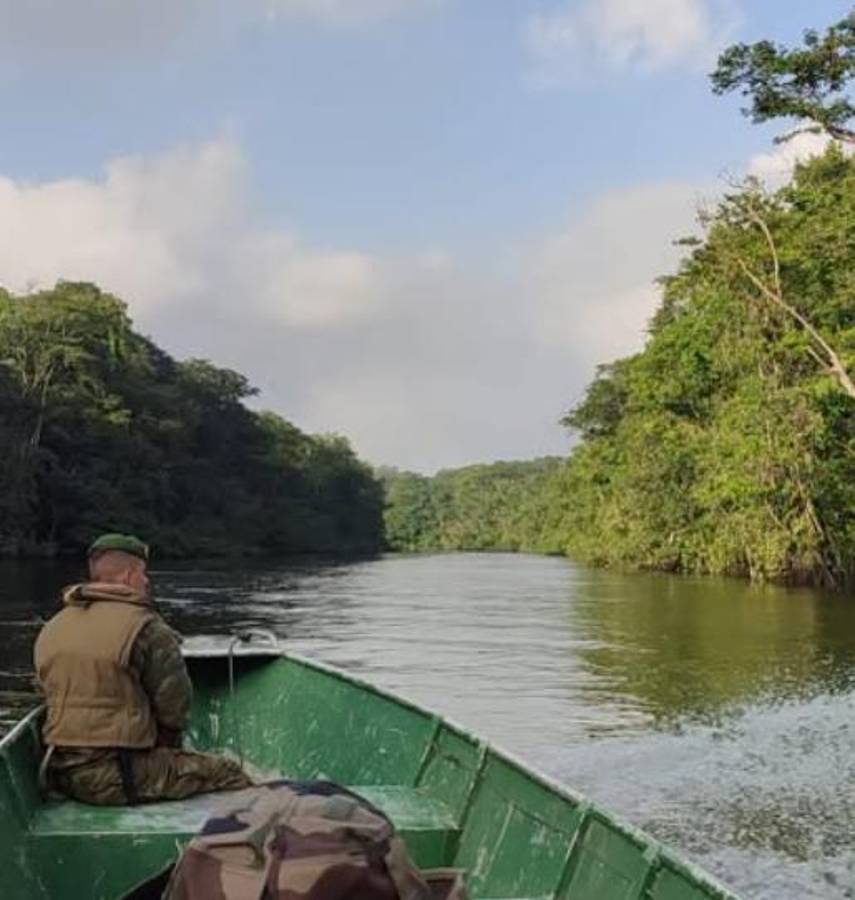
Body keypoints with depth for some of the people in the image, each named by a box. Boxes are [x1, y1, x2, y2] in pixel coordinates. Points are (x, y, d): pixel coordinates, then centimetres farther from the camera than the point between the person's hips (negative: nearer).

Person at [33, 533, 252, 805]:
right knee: (230, 774, -2)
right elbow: (174, 704, -11)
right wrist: (165, 742, 11)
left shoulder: (50, 631, 10)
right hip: (115, 777, -8)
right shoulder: (146, 629, -13)